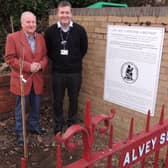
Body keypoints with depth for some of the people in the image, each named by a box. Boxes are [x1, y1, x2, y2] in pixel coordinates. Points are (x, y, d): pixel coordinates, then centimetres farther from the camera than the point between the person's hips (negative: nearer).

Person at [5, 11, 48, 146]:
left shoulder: (40, 38, 7)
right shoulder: (12, 37, -9)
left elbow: (45, 55, 11)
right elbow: (10, 59, -12)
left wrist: (41, 65, -12)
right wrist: (28, 66, -20)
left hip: (37, 79, 5)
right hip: (22, 79, -4)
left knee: (36, 107, 17)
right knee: (21, 108, 8)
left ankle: (34, 126, 38)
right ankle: (20, 133, 24)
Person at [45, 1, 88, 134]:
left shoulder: (80, 30, -7)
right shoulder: (50, 31, -5)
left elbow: (84, 48, 6)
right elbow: (47, 50, 8)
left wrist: (75, 60, 8)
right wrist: (56, 60, 8)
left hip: (75, 72, 0)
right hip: (58, 72, 1)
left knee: (73, 99, 13)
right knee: (58, 99, 12)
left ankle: (72, 122, 33)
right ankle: (58, 123, 32)